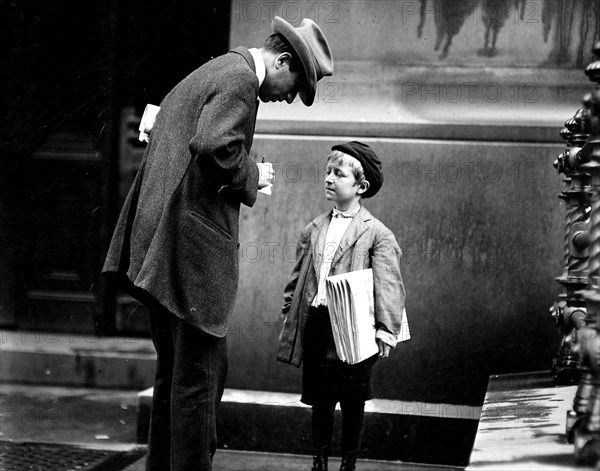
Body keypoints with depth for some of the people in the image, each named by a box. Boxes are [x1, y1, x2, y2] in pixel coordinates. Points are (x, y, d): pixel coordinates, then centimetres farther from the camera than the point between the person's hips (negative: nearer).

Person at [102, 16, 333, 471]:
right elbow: (213, 146, -27)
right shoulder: (240, 79, -11)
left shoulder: (207, 74, 20)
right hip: (195, 247, -10)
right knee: (198, 375, -4)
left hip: (162, 249, 10)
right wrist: (251, 176, -9)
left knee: (176, 371, 18)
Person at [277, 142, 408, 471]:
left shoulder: (376, 233, -4)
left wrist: (386, 331, -18)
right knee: (319, 400, 10)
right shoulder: (313, 230, 11)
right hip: (315, 322, 4)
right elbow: (298, 277, 16)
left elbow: (388, 284, -11)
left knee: (353, 401, 7)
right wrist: (288, 317, 11)